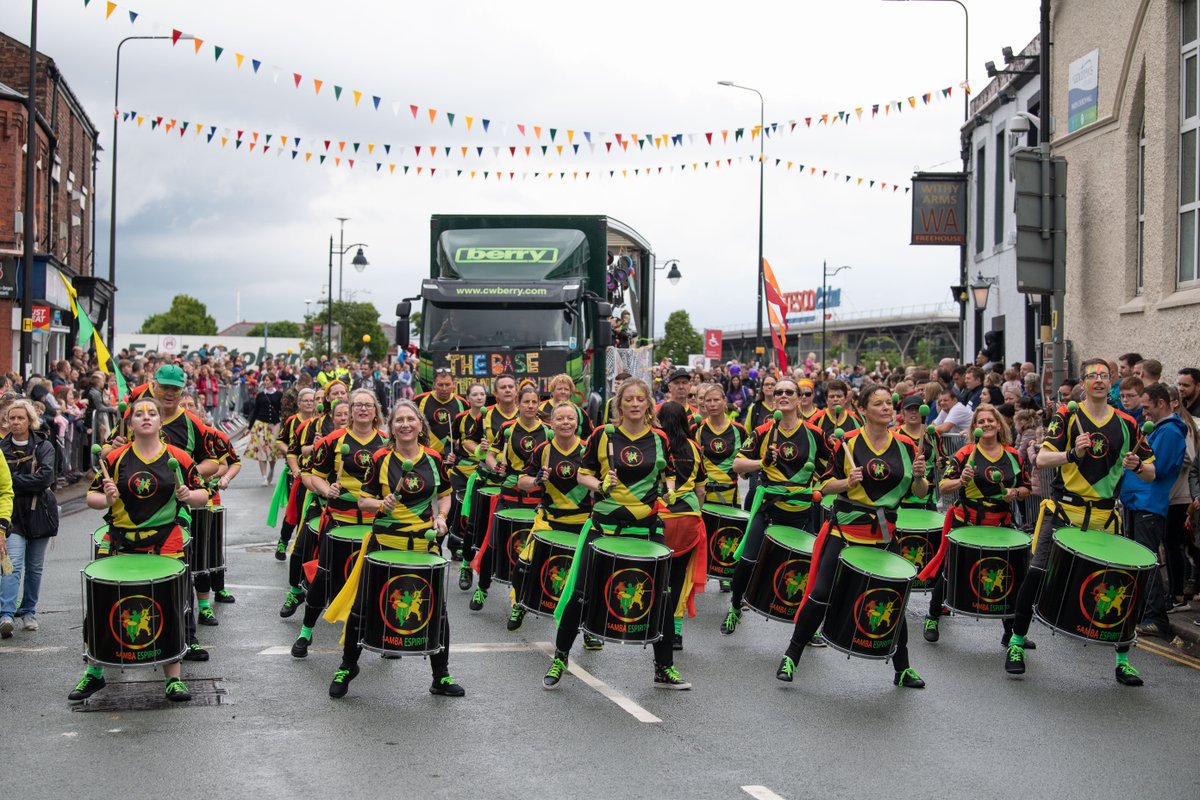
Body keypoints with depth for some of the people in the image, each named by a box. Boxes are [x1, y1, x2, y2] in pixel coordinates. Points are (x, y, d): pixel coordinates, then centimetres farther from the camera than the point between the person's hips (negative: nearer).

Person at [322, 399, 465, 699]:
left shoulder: (433, 458, 2)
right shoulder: (381, 459, -5)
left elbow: (444, 493, 16)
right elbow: (363, 500, 1)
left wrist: (441, 516, -2)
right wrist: (381, 504, -19)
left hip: (424, 542, 2)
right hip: (384, 542, -2)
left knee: (436, 609, 5)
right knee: (362, 605, 4)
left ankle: (441, 677, 21)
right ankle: (347, 666, 27)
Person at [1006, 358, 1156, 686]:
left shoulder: (1126, 424, 6)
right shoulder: (1067, 416, -2)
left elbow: (1151, 474, 10)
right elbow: (1042, 459, -12)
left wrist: (1136, 466, -13)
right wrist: (1073, 453, -29)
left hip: (1105, 517, 2)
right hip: (1063, 511, -2)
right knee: (1036, 575, -6)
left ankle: (1123, 660, 14)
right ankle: (1016, 643, 11)